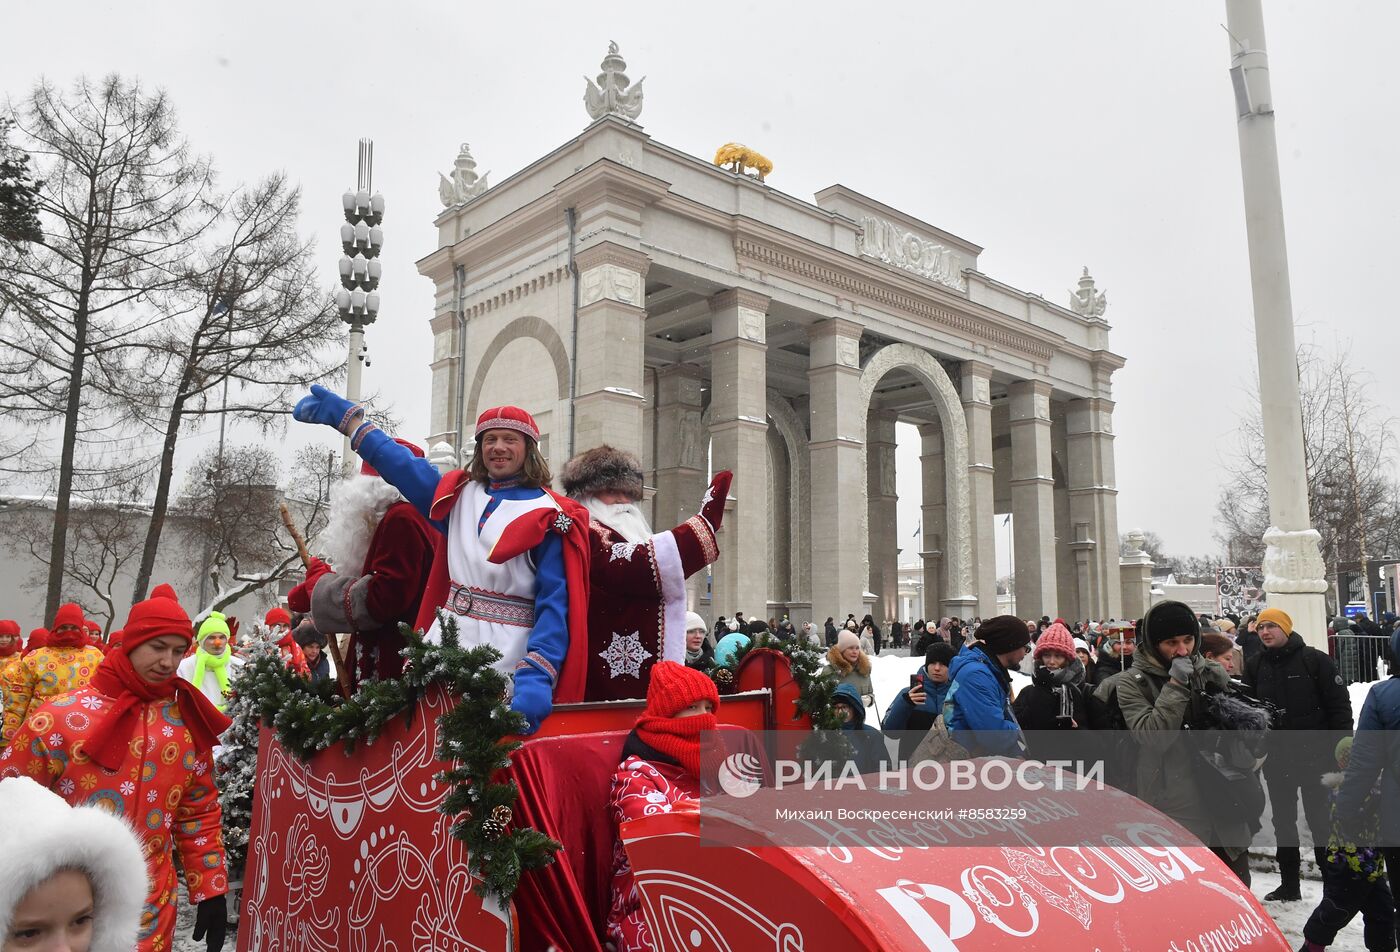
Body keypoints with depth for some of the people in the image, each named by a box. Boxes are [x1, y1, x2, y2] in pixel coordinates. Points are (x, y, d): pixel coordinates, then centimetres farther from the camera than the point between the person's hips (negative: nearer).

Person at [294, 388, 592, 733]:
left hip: (505, 661, -5)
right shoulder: (460, 494, 12)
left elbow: (555, 603, -15)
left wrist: (537, 676, -28)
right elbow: (402, 465, 21)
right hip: (445, 643, 6)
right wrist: (344, 415, 24)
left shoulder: (548, 516, -6)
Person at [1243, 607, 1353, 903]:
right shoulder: (1254, 666, 5)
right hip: (1276, 758, 4)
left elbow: (1339, 704, -6)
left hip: (1315, 756, -4)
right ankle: (1289, 885, 23)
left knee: (1320, 818, 4)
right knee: (1283, 820, 12)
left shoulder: (1315, 660, -6)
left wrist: (1341, 745, -10)